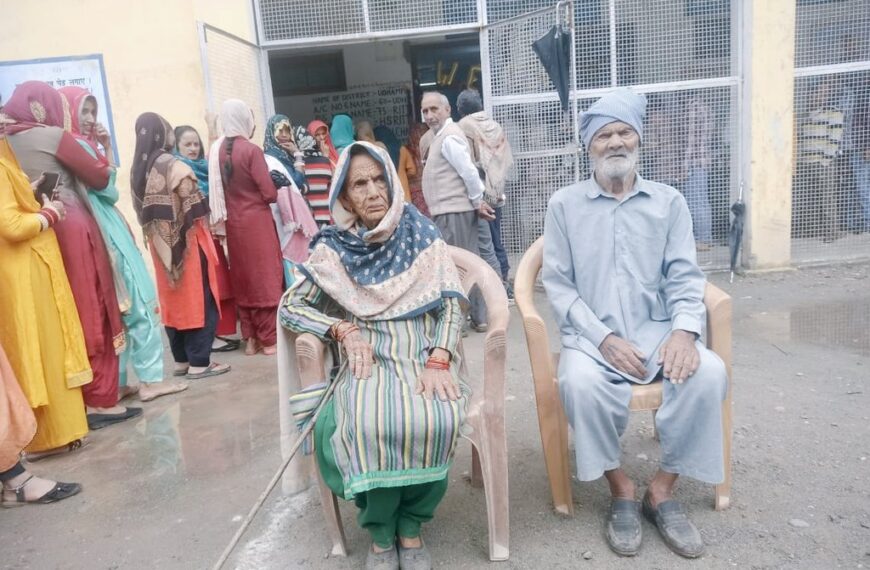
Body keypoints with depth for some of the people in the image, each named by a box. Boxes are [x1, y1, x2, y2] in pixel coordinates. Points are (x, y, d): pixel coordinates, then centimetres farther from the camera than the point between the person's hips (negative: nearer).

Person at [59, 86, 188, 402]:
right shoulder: (78, 146, -11)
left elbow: (102, 189, 13)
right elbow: (109, 190, -10)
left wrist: (103, 148, 8)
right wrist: (108, 150, 1)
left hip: (105, 233, 9)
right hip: (107, 235, -9)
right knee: (139, 303, -4)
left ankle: (115, 382, 15)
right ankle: (149, 378, 1)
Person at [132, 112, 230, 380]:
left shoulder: (137, 170, 6)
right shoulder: (174, 167, -15)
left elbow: (141, 211, 8)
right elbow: (195, 208, -14)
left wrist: (156, 235, 16)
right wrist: (205, 227, 4)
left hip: (160, 246, 7)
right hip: (187, 242, -7)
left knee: (173, 301, 12)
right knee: (198, 300, 0)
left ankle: (181, 360, 20)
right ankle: (199, 362, 3)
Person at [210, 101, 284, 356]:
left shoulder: (216, 150, 5)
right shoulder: (252, 150, -14)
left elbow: (217, 188, 10)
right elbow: (270, 193, -15)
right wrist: (272, 190, 6)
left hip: (233, 222, 6)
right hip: (257, 220, -6)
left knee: (243, 278, 12)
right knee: (265, 276, 2)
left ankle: (251, 339, 18)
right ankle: (269, 339, 7)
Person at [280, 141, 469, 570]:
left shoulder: (421, 235, 5)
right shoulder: (334, 248, 5)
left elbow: (452, 304, 1)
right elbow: (290, 306, 7)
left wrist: (439, 361, -15)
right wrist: (343, 330, -9)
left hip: (425, 358, 1)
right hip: (369, 361, 0)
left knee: (436, 421, -31)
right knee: (370, 425, -32)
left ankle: (411, 526, -4)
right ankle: (380, 533, -5)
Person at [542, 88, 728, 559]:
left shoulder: (668, 202, 9)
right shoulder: (564, 205, 3)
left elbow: (684, 276, 5)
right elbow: (558, 284, -2)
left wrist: (684, 330, -16)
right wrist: (604, 338, -15)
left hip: (656, 329, 2)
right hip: (591, 335, -2)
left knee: (708, 373, -27)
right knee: (581, 383, -33)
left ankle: (663, 489, -7)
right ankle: (620, 489, -8)